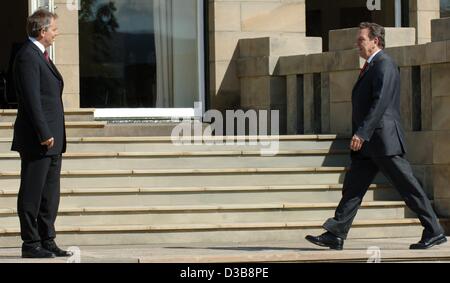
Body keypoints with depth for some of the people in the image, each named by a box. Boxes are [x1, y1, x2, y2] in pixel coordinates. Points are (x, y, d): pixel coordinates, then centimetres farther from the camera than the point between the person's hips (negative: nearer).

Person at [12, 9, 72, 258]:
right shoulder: (27, 57, -13)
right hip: (36, 142, -10)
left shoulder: (40, 56, 18)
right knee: (31, 194, -3)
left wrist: (53, 135, 17)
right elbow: (31, 99, -19)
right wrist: (44, 134, -21)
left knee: (50, 194, 12)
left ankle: (47, 241, 18)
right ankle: (31, 244, 1)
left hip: (51, 140, 10)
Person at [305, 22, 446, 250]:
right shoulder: (371, 67, 20)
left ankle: (434, 232, 1)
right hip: (369, 145, 10)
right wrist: (361, 134, 21)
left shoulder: (384, 64, -11)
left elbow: (380, 102, -21)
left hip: (383, 140, -10)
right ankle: (336, 235, 3)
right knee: (353, 187, 5)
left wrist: (362, 133, -25)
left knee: (408, 187, -5)